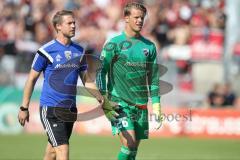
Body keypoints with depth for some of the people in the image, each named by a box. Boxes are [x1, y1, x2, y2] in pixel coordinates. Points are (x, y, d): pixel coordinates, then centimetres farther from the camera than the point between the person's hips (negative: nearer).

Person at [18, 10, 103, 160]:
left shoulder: (79, 51, 8)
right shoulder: (46, 51, -8)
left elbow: (87, 79, 15)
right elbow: (32, 79, -1)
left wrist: (102, 100, 1)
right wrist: (24, 108, 0)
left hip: (70, 109, 6)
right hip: (50, 108, -6)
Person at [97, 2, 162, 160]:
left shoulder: (149, 46, 10)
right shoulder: (114, 44, -3)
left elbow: (153, 78, 14)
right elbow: (100, 72, -4)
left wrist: (156, 106, 9)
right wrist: (104, 101, -13)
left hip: (141, 105, 5)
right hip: (119, 103, -5)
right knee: (129, 143, -19)